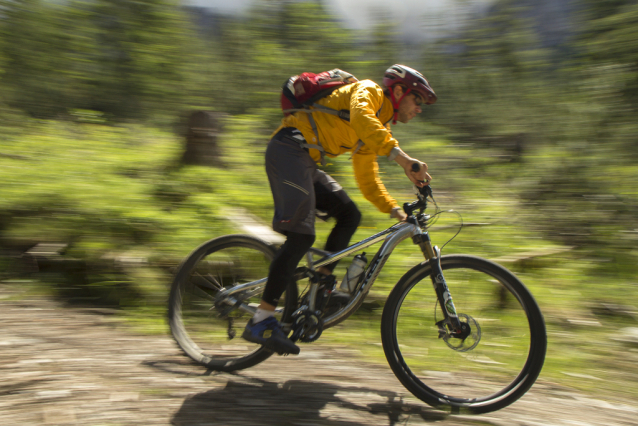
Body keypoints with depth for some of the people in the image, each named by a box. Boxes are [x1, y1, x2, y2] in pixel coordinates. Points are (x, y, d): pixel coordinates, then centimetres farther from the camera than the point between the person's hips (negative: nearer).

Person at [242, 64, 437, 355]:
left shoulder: (376, 134, 23)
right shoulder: (369, 91, -2)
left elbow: (368, 180, 22)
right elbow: (360, 117, -26)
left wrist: (395, 209, 7)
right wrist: (402, 158, -35)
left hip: (306, 162, 10)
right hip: (289, 149, -10)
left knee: (349, 214, 1)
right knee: (301, 235, -17)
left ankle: (321, 286, 6)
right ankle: (260, 322, -14)